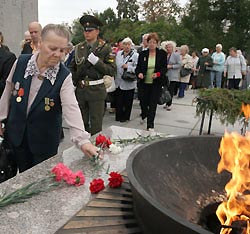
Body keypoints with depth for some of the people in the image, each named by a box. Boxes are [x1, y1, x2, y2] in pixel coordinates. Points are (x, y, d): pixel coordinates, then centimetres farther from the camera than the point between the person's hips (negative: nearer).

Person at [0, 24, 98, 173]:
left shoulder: (64, 76, -17)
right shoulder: (21, 62, -8)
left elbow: (71, 108, -27)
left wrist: (83, 140, -39)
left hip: (45, 138, -2)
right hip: (16, 131, 3)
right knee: (24, 175, 18)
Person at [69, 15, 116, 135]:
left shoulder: (105, 48, -4)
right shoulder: (78, 48, 8)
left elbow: (112, 71, -9)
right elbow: (72, 67, 18)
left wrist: (97, 61, -20)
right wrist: (74, 81, 3)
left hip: (96, 91, -4)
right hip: (80, 90, 4)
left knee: (95, 125, 2)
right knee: (82, 122, 15)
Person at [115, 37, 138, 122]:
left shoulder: (135, 55, -6)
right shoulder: (119, 54, 11)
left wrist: (128, 67, -21)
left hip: (129, 82, -4)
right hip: (119, 82, 4)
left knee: (127, 102, 6)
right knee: (118, 100, 9)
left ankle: (125, 117, 21)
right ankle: (118, 116, 22)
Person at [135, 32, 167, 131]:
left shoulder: (162, 54, 0)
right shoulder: (142, 54, 4)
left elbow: (164, 68, -2)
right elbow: (138, 67, 5)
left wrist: (158, 74, -21)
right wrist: (139, 73, -17)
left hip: (156, 83, -2)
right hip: (144, 83, 2)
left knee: (153, 104, -4)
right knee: (143, 101, 11)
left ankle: (150, 125, 4)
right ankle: (144, 115, 45)